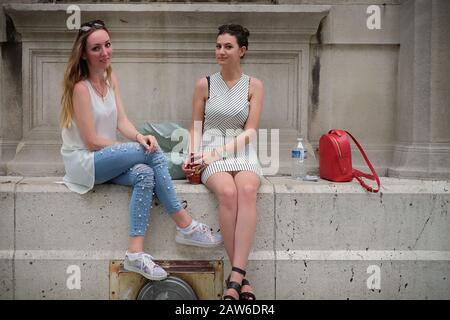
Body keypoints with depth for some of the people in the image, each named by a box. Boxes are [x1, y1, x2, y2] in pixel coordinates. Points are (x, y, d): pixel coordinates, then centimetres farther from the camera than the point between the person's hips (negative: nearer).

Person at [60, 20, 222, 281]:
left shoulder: (111, 78, 8)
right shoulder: (80, 87, -15)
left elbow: (122, 121, 1)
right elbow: (92, 142, -17)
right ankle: (186, 226, -18)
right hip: (84, 162, -7)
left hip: (108, 159, 7)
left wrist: (138, 137, -21)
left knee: (144, 174, -25)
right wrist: (137, 148, -11)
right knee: (153, 152, -24)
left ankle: (136, 254, -23)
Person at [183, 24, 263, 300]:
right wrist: (194, 155, -5)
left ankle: (235, 277, -34)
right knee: (228, 192, -33)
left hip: (242, 150, 0)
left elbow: (250, 132, 2)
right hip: (211, 153, 0)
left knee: (247, 190, -34)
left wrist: (218, 152, -11)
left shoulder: (254, 86, 9)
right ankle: (242, 278, -24)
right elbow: (196, 127, 13)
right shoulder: (204, 85, 12)